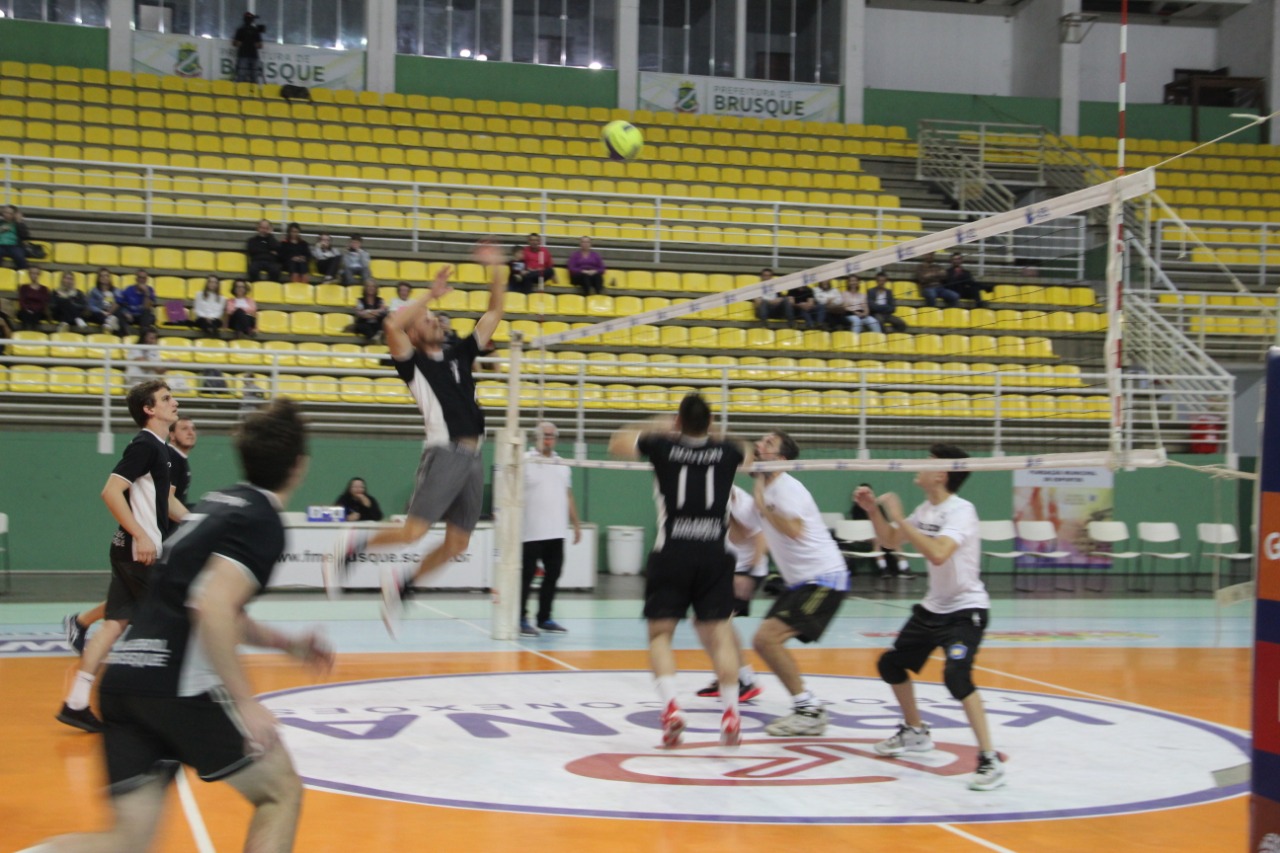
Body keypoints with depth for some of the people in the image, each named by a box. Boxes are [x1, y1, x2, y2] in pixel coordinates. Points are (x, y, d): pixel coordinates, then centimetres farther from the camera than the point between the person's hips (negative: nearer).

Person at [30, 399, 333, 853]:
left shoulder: (222, 502, 20)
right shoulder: (263, 522, -8)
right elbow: (212, 610, -22)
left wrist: (289, 644, 34)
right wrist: (247, 703, -19)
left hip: (125, 677, 8)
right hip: (178, 686, -8)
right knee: (281, 792, 10)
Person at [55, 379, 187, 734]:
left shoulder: (157, 448, 17)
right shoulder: (145, 445, -13)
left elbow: (165, 500, 27)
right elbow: (111, 491, -22)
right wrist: (140, 535, -25)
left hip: (130, 550, 9)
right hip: (140, 551, -9)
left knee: (116, 623, 6)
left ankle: (76, 703, 5)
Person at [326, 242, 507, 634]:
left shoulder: (460, 354, 18)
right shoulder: (412, 362, 2)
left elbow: (495, 312, 19)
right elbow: (392, 325, -17)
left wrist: (496, 269, 9)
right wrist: (430, 293, -10)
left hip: (473, 457, 6)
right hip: (444, 452, -6)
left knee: (457, 544, 6)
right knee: (413, 532, -14)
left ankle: (400, 584, 24)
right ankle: (351, 546, 11)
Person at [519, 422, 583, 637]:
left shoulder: (563, 465, 15)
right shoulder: (524, 461, -3)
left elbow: (569, 497, 20)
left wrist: (576, 524, 17)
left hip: (556, 533, 6)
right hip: (531, 533, -6)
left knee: (552, 575, 6)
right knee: (526, 576, -3)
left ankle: (545, 618, 16)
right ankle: (521, 619, 4)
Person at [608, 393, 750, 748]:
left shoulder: (663, 447, 2)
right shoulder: (725, 451, 7)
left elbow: (617, 442, 21)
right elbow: (747, 456, 34)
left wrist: (655, 428, 30)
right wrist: (712, 436, 43)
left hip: (671, 554, -1)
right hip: (714, 554, 2)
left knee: (660, 632, 7)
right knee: (718, 633, 8)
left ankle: (671, 706, -11)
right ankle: (730, 713, -2)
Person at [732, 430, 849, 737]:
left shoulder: (787, 488, -15)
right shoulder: (764, 493, 14)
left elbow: (794, 530, -34)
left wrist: (762, 505, -25)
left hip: (824, 577, -10)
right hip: (800, 581, 10)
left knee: (768, 637, -18)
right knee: (763, 642, 8)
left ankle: (809, 711, -11)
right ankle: (807, 708, 16)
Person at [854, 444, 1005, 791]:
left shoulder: (961, 510, -22)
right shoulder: (926, 509, 4)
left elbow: (938, 554, -39)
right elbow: (891, 540, 18)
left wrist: (899, 517, -34)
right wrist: (873, 510, 1)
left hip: (965, 609, -10)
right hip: (933, 607, 10)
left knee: (956, 675, -29)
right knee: (891, 664, 16)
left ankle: (990, 760, -23)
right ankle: (915, 732, 37)